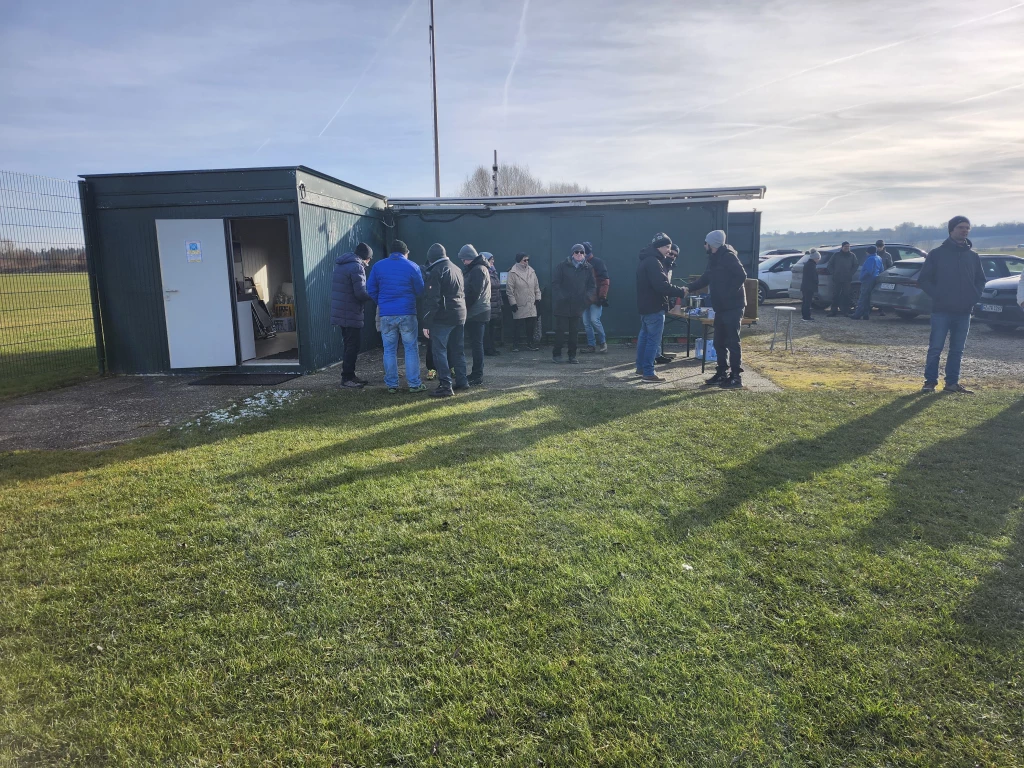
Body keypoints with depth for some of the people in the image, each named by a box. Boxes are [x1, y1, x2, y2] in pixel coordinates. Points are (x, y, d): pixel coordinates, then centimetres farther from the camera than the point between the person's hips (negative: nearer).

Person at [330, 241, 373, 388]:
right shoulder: (356, 267, -13)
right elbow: (360, 293, -18)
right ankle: (347, 378, -2)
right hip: (351, 314, -9)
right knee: (353, 346, -4)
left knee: (349, 345, 16)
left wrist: (368, 294, 14)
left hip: (340, 312, 9)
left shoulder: (341, 265, 16)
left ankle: (349, 375, 21)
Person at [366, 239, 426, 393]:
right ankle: (414, 384, 6)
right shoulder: (412, 267, -1)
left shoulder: (378, 266, 5)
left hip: (386, 315, 2)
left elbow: (371, 289, 7)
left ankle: (391, 385, 10)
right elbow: (420, 291, 3)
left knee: (389, 350, 8)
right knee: (411, 348, 5)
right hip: (407, 314, -2)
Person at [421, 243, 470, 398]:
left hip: (442, 318, -8)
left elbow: (432, 299, -15)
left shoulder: (436, 271, -10)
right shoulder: (457, 269, 14)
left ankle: (445, 385, -8)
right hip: (460, 315, 8)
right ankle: (462, 381, 20)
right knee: (457, 350, 15)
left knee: (439, 350, -4)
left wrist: (427, 323, -14)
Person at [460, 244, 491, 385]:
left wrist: (465, 307, -13)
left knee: (476, 344, -7)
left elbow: (474, 294, -20)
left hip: (476, 313, -10)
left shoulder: (477, 270, -13)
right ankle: (477, 373, 22)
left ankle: (477, 375, -5)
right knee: (476, 344, 14)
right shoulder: (479, 268, 19)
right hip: (479, 312, 10)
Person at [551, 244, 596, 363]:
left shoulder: (588, 268, 7)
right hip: (562, 305, -3)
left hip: (577, 305, 3)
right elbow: (555, 283, -4)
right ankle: (556, 354, 11)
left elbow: (592, 286, 9)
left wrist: (586, 296, -8)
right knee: (560, 330, -1)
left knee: (574, 331, 7)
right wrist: (561, 297, -15)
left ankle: (572, 355, 16)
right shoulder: (562, 266, -1)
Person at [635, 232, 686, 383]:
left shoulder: (646, 260, 14)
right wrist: (681, 292, -20)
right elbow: (662, 286, -27)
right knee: (654, 340, -7)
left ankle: (641, 367, 26)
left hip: (645, 305, 11)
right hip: (654, 306, -11)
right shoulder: (653, 262, -20)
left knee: (644, 336, 17)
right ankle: (648, 373, -5)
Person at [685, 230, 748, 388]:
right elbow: (705, 278, 22)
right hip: (721, 307, 9)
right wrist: (690, 288, 11)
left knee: (732, 342, -6)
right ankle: (722, 373, 22)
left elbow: (741, 276, -21)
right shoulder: (714, 258, 15)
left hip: (733, 307, -9)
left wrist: (729, 293, -22)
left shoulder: (728, 256, -14)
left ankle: (736, 377, 0)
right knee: (719, 342, 12)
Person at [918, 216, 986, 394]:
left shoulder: (973, 256, 10)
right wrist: (937, 295, -11)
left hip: (964, 312, 4)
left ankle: (952, 382, 15)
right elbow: (923, 279, -2)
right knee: (935, 348, -4)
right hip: (942, 311, -4)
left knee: (957, 350, 8)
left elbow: (981, 280, 19)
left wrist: (974, 296, 2)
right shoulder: (937, 254, -1)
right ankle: (930, 381, 4)